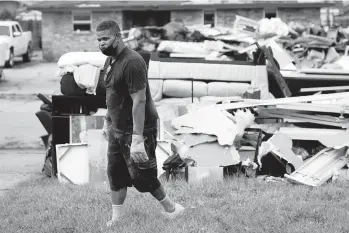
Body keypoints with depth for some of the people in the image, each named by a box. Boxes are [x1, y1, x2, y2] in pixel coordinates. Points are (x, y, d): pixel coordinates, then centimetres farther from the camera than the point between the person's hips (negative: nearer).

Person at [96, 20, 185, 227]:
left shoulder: (132, 62, -23)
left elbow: (139, 101, -26)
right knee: (115, 174, 11)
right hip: (117, 129, 9)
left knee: (142, 176, 0)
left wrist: (137, 139, -29)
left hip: (137, 130, -9)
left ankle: (171, 209, 20)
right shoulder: (110, 61, 7)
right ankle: (116, 220, 21)